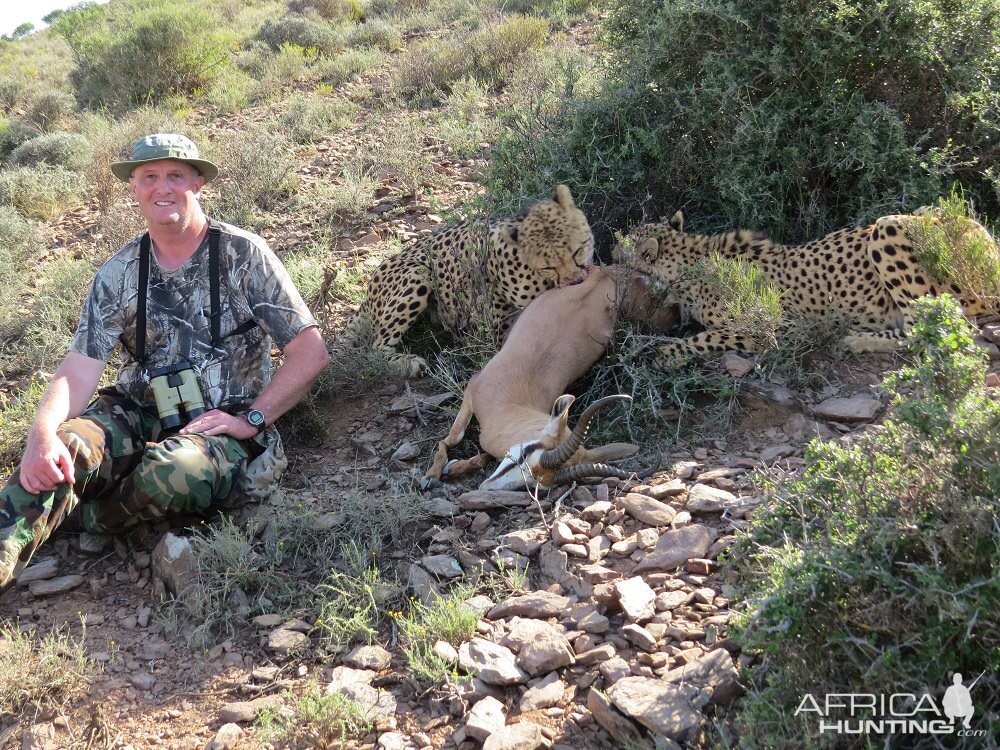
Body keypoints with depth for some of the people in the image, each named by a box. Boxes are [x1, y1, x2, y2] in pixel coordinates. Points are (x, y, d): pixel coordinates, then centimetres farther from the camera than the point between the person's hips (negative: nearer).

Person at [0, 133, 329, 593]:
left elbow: (311, 353, -6)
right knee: (63, 447, -29)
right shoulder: (119, 273, 5)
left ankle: (75, 517, -7)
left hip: (220, 427, -3)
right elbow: (81, 367, -5)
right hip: (136, 417, 3)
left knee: (173, 469, -36)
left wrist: (251, 419, -13)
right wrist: (41, 435, -26)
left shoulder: (243, 255, -5)